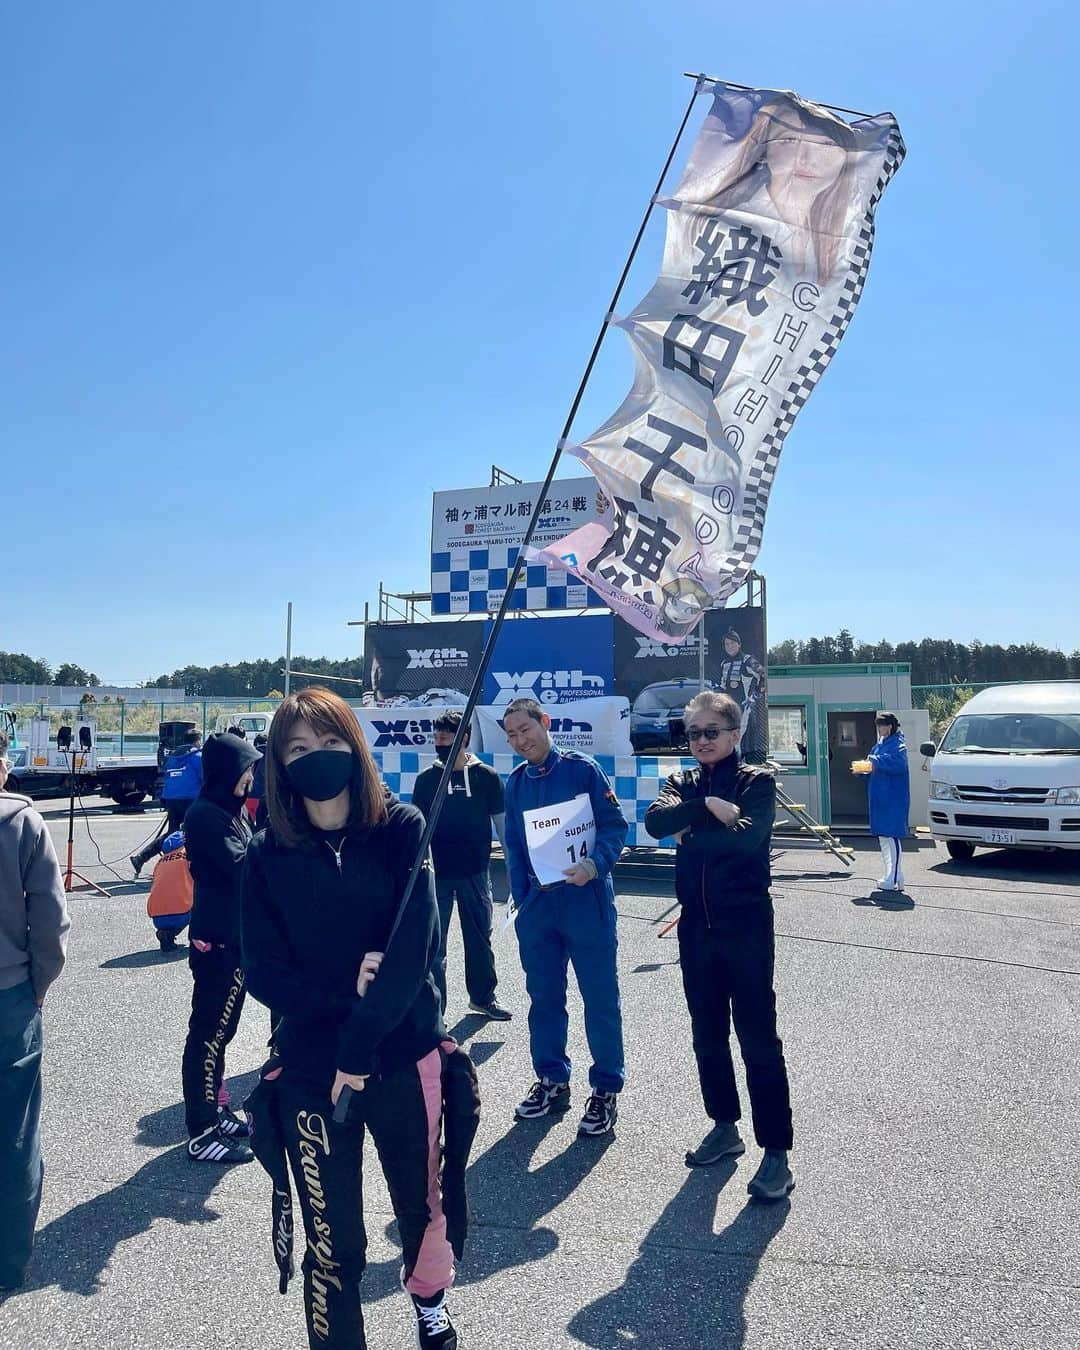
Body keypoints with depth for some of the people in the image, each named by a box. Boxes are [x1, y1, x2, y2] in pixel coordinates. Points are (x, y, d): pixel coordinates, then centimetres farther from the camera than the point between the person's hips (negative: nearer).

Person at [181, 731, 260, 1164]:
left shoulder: (232, 809, 10)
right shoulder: (205, 814, -17)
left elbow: (252, 858, 11)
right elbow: (240, 866, -23)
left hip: (234, 936, 9)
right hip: (217, 940, -9)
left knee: (218, 1029, 18)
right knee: (210, 1032, -1)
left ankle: (214, 1111, 31)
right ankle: (202, 1134, 9)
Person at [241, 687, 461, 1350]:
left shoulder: (402, 829, -8)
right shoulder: (268, 855, -3)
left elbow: (415, 946, -15)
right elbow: (265, 973, -4)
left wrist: (360, 1045, -20)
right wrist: (344, 998, -18)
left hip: (405, 1054, 0)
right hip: (310, 1066, 0)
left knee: (423, 1203, 19)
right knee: (333, 1240, 8)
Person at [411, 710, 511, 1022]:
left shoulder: (486, 777, -2)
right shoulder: (426, 779, 0)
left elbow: (502, 824, 4)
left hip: (476, 873, 0)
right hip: (438, 874, 0)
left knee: (480, 938, 14)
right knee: (433, 945, 2)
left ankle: (483, 996, 33)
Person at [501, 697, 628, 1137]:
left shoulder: (582, 769, -6)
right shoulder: (516, 783, 9)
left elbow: (615, 824, -7)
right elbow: (514, 847, 15)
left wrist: (596, 863, -23)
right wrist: (521, 898, 8)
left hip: (586, 899, -5)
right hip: (537, 903, 5)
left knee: (600, 997, 2)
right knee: (543, 996, 14)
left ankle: (606, 1090, 16)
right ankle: (552, 1081, 30)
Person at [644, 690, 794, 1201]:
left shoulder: (757, 782, -4)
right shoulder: (682, 784, 8)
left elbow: (748, 836, -22)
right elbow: (656, 822, -12)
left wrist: (690, 836, -12)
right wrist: (708, 806, -22)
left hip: (745, 925, -5)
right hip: (696, 926, 5)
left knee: (758, 1039, -2)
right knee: (708, 1036, 16)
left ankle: (776, 1152, 8)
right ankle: (725, 1128, 33)